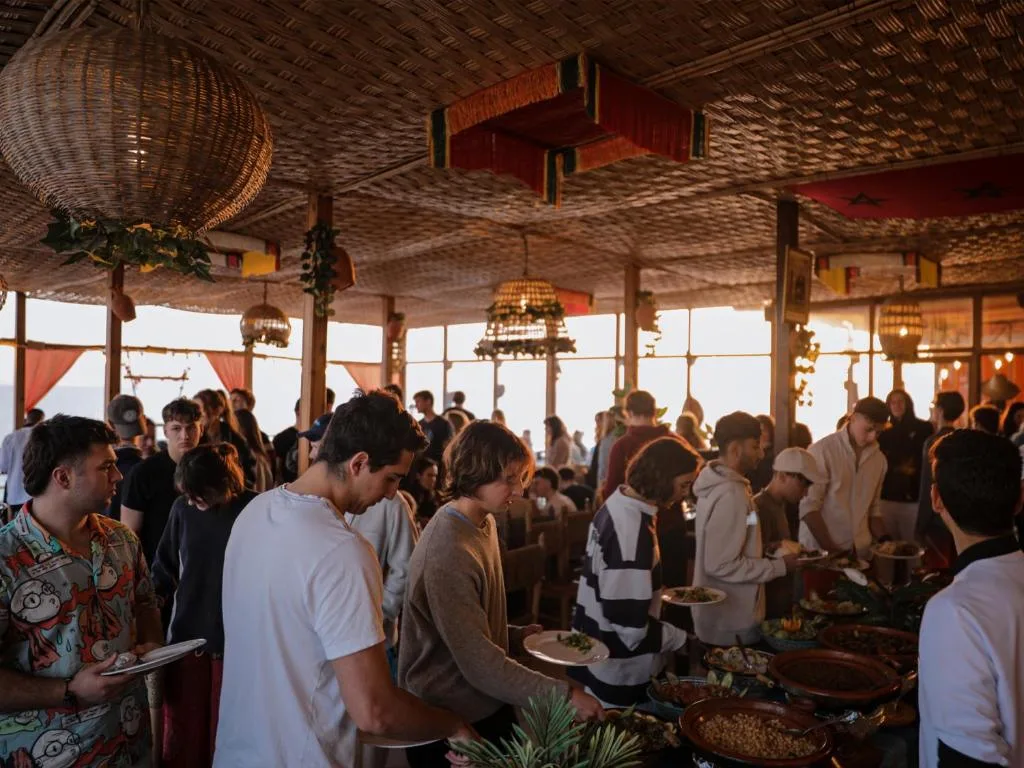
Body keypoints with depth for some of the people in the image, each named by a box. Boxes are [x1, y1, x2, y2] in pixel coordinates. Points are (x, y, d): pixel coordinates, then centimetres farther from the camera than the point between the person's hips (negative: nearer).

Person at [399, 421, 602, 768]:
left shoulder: (483, 522, 2)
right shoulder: (448, 553, -28)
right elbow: (479, 662, -28)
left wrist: (516, 636, 0)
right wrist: (563, 695, -25)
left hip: (486, 705, 8)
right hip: (450, 720, -8)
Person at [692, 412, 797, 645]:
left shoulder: (719, 483, 5)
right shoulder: (730, 495, -25)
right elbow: (720, 565, -27)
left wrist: (764, 549, 7)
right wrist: (779, 566, -18)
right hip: (730, 623, -9)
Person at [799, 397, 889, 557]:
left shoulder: (879, 459, 6)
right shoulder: (822, 450, -11)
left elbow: (873, 508, 14)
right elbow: (808, 506, -13)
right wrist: (831, 548, -16)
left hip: (861, 551, 5)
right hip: (820, 551, -5)